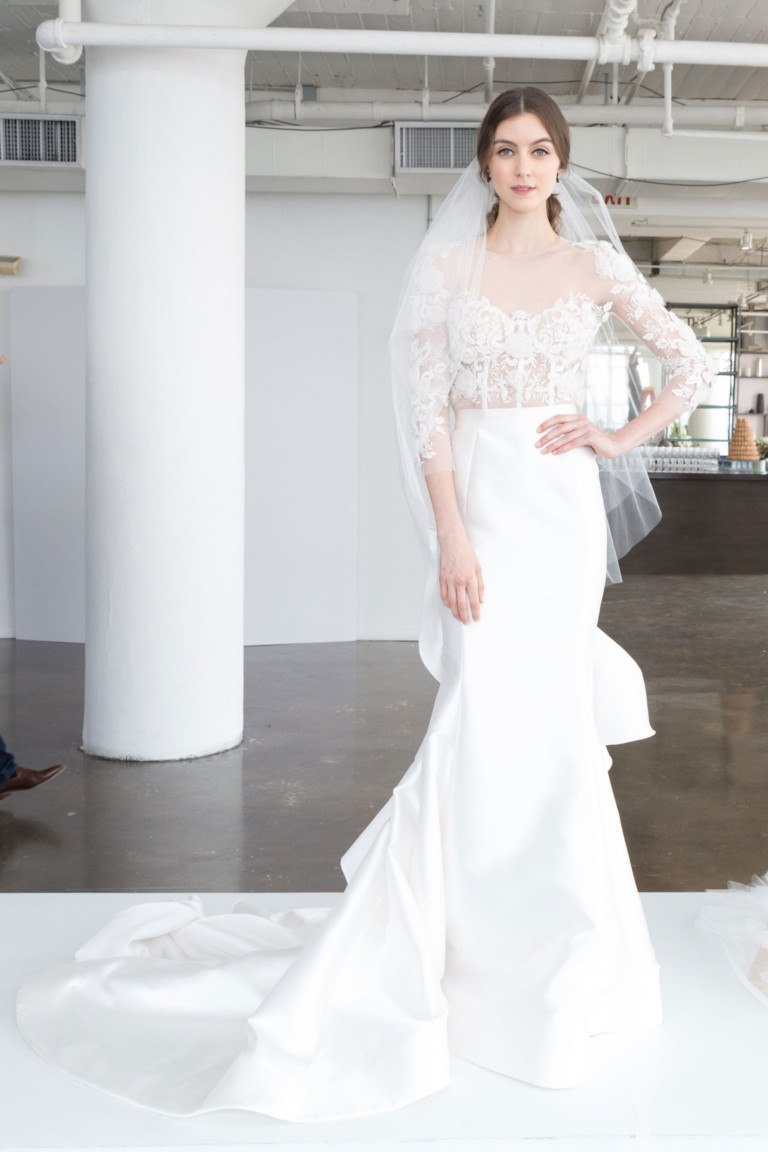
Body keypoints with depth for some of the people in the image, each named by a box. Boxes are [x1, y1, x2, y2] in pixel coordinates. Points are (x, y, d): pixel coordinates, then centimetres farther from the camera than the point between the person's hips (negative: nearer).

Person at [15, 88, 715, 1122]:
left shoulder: (594, 266, 9)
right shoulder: (447, 266, 2)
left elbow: (694, 363, 15)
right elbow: (428, 410, -5)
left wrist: (623, 437, 3)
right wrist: (452, 538, -13)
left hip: (565, 510, 3)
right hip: (484, 505, -3)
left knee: (542, 732, 7)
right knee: (489, 725, -7)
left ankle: (538, 946, 25)